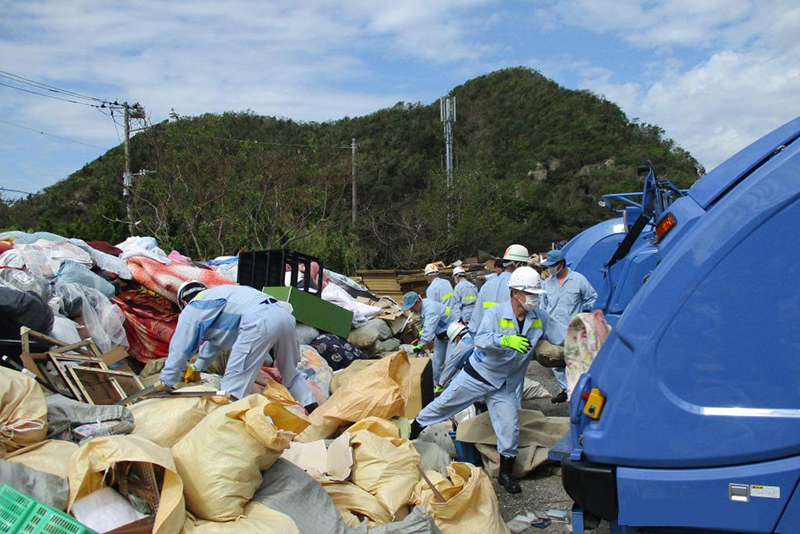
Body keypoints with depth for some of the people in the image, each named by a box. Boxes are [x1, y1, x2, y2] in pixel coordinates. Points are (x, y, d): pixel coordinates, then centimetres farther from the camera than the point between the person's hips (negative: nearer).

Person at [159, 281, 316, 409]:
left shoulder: (191, 310, 17)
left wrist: (165, 384, 29)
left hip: (258, 323, -8)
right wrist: (197, 367, 60)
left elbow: (179, 350, 17)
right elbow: (213, 340, 50)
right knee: (291, 374, 23)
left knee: (233, 388, -6)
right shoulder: (215, 295, 40)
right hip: (284, 315, 9)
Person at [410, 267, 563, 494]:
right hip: (477, 375, -3)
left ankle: (505, 474, 21)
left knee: (511, 430, 0)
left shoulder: (540, 317, -4)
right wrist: (506, 340, -48)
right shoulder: (495, 313, -19)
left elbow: (559, 341, 7)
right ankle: (415, 429, 32)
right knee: (442, 405, 6)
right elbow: (481, 340, -34)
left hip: (505, 386, 3)